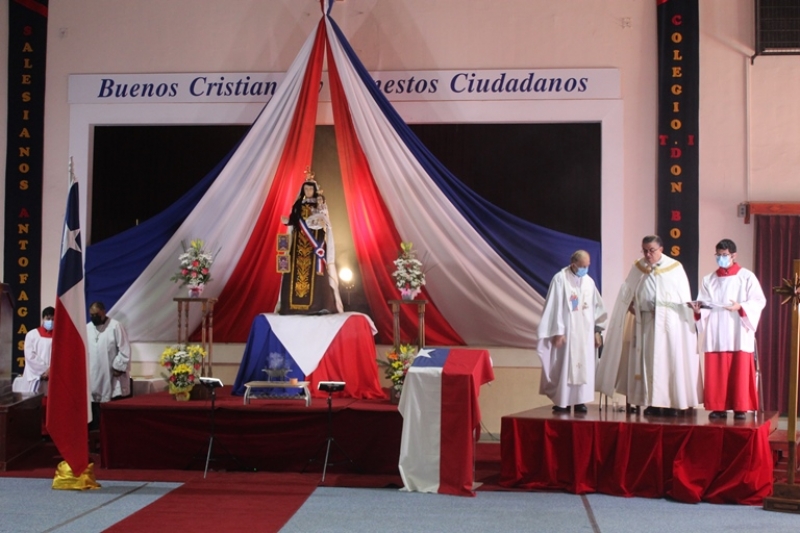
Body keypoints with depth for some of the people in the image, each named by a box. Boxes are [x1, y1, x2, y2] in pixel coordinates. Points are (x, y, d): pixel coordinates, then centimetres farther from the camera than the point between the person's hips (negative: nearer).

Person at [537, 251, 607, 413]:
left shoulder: (589, 282, 8)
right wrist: (558, 332, -13)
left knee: (584, 366, 3)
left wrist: (597, 330, 10)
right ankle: (562, 402, 2)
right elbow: (555, 307, -10)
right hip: (567, 331, -5)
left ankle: (580, 401, 8)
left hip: (585, 332, 5)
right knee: (564, 366, -2)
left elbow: (596, 307, 14)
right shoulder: (560, 279, -8)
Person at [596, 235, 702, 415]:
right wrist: (631, 306, -3)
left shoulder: (675, 268, -1)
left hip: (668, 324, -3)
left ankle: (671, 403, 0)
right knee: (647, 360, 2)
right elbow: (626, 294, 14)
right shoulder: (637, 268, 8)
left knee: (668, 360, -4)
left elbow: (684, 298, 1)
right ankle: (652, 402, 5)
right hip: (644, 322, 3)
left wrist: (663, 309, -9)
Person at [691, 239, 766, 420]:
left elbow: (759, 301, 0)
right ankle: (718, 407, 3)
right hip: (715, 335, 3)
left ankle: (740, 407, 0)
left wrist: (741, 307, -16)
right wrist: (698, 309, -14)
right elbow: (704, 304, 9)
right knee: (716, 373, -2)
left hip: (739, 334, -3)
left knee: (739, 372, -5)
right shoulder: (709, 280, 15)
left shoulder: (746, 277, 6)